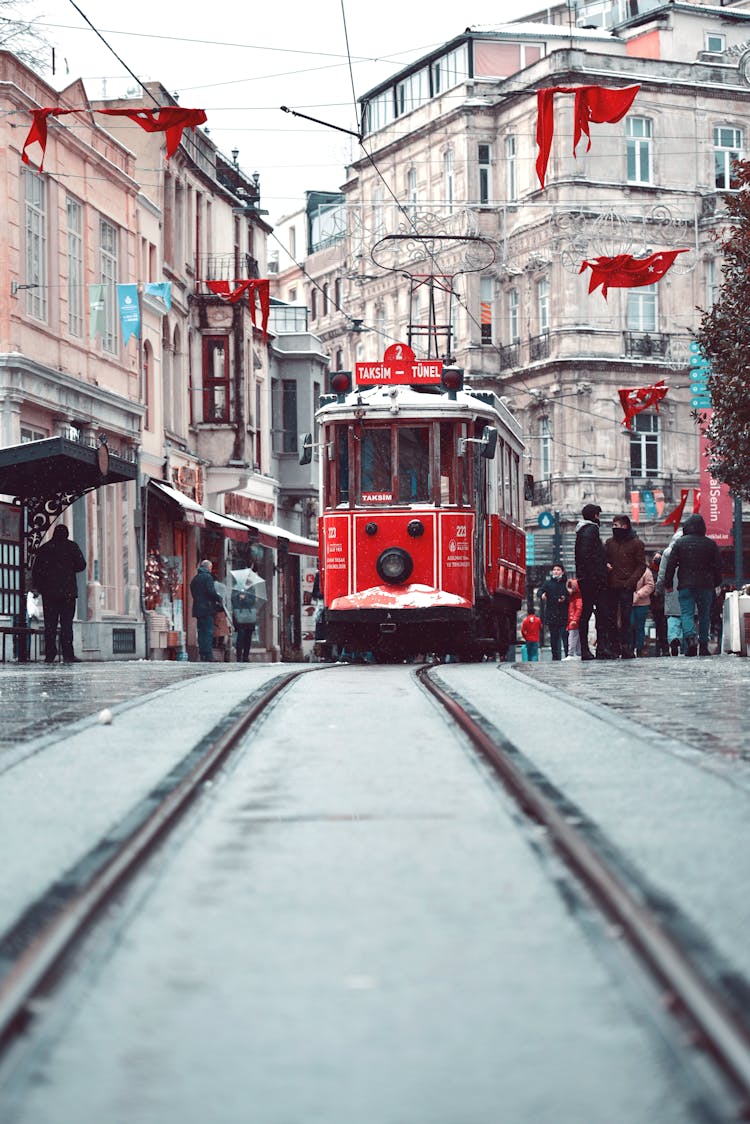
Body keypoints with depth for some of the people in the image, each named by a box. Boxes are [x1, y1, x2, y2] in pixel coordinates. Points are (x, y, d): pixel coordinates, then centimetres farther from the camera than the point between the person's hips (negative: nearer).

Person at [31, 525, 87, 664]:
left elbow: (35, 570, 7)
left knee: (50, 624, 3)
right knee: (66, 623, -4)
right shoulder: (71, 546, 2)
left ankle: (49, 655, -2)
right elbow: (81, 565, 1)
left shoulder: (43, 549, 9)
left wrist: (37, 587, 15)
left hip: (48, 592, 2)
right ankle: (67, 654, -12)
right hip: (68, 591, -2)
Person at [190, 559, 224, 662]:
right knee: (208, 632, -7)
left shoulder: (195, 579, 17)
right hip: (207, 609, -8)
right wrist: (219, 600, -2)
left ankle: (202, 656, 8)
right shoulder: (207, 577, -8)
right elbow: (211, 592, -17)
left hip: (198, 609, 8)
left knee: (201, 632, 10)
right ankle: (208, 656, -12)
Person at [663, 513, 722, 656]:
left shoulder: (680, 543, -1)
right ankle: (703, 646, 12)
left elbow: (671, 565, -1)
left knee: (687, 614, -3)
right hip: (705, 585, 1)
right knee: (704, 615, 11)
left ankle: (690, 639, -28)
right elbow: (717, 565, 7)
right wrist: (717, 583, 18)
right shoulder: (710, 543, 2)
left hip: (685, 585, -1)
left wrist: (668, 584, 7)